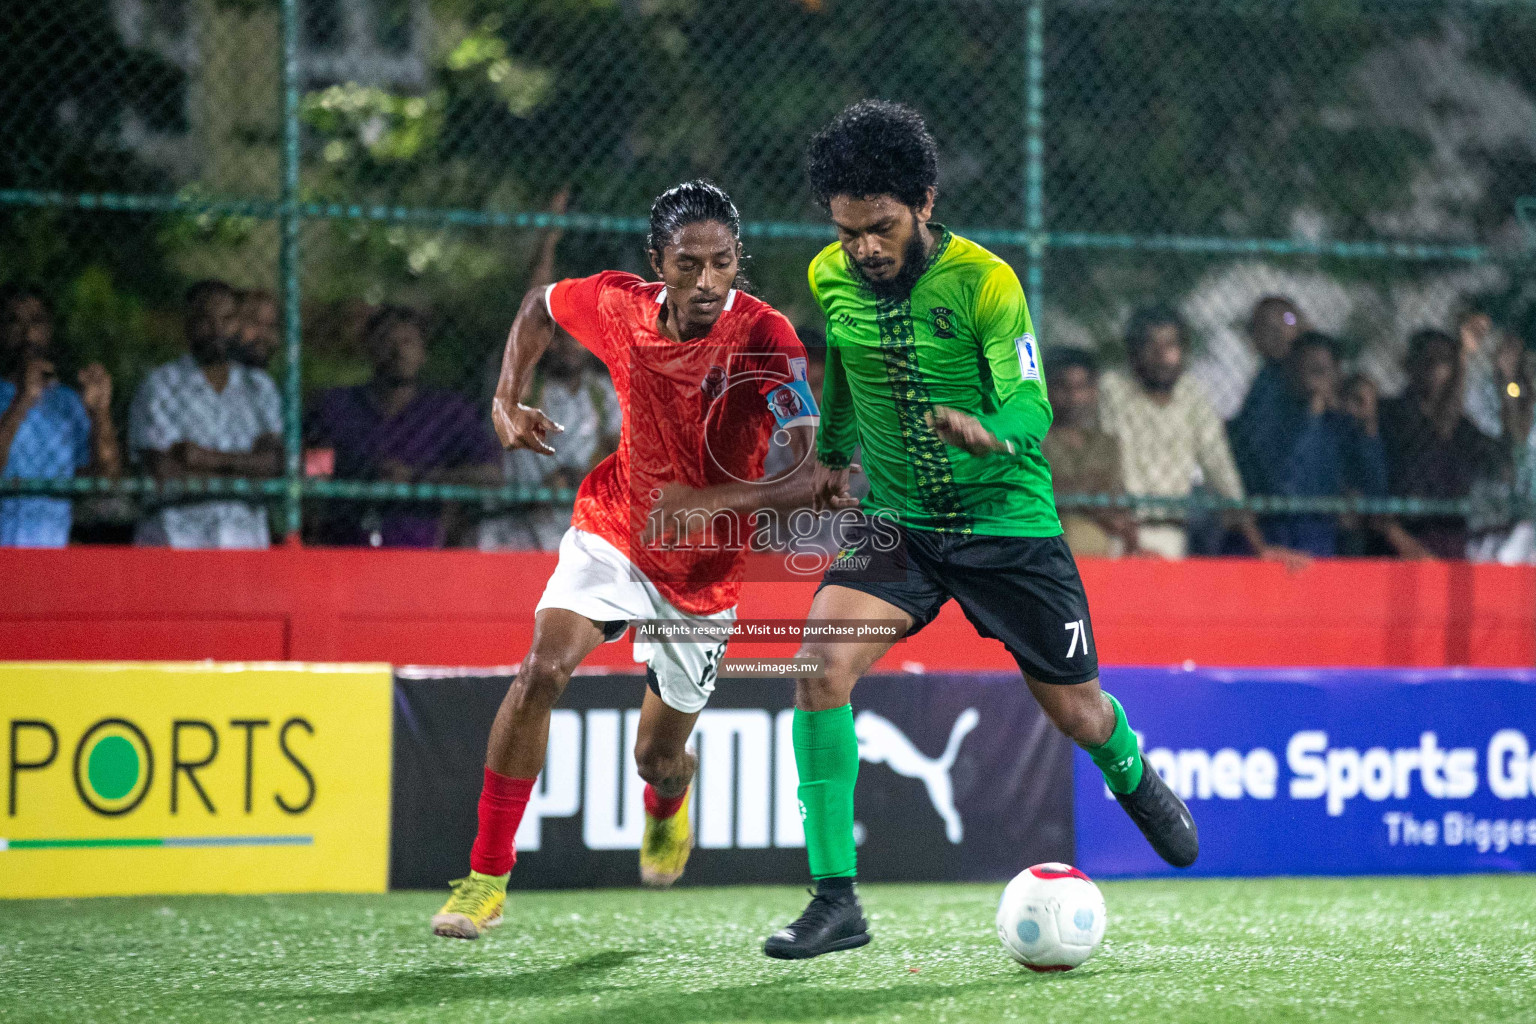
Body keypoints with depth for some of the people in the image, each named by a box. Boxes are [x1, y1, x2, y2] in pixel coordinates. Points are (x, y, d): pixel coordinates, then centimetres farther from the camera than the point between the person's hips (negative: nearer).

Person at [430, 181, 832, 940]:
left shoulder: (764, 339, -27)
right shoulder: (617, 305, -16)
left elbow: (809, 475, -35)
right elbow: (540, 306, 9)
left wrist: (719, 500, -50)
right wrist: (508, 400, -4)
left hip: (702, 571, -1)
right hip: (613, 529, 1)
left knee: (657, 758, 10)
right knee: (542, 670, -25)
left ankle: (667, 808, 52)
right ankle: (486, 877, -15)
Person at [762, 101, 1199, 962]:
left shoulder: (984, 281, -18)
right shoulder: (831, 278, -5)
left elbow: (1032, 407, -25)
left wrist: (988, 433, -46)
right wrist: (833, 447, 30)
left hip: (1008, 522, -3)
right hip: (897, 524, 3)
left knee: (1077, 714, 8)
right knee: (822, 666, -23)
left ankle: (1131, 775, 49)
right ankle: (836, 900, -19)